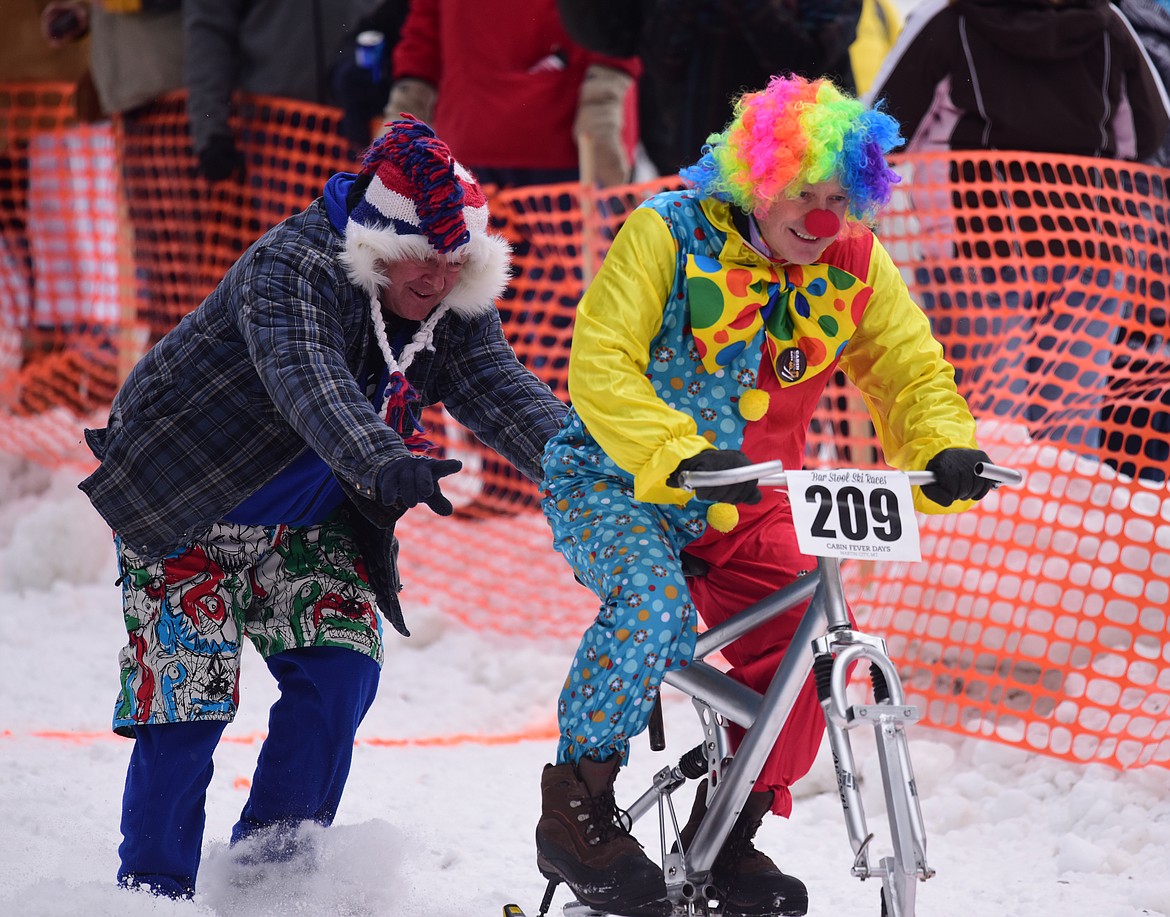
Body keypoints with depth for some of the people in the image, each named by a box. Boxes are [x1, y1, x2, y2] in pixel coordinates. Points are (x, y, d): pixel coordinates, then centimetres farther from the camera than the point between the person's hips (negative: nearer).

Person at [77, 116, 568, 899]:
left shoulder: (454, 313, -5)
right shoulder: (291, 269, -27)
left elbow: (503, 393, -16)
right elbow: (307, 381, -43)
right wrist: (385, 462, -60)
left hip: (307, 523, 6)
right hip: (187, 508, -6)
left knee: (342, 670, -10)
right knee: (189, 694, -9)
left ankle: (273, 855, 1)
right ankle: (154, 885, 4)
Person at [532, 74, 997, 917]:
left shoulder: (855, 264, -2)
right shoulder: (670, 231, -16)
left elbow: (910, 370, 1)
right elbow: (601, 359, -23)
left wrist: (948, 451, -21)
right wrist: (677, 455, -39)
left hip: (743, 507, 5)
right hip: (617, 481, -5)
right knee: (654, 613, -32)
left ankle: (730, 836, 6)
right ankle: (575, 809, -18)